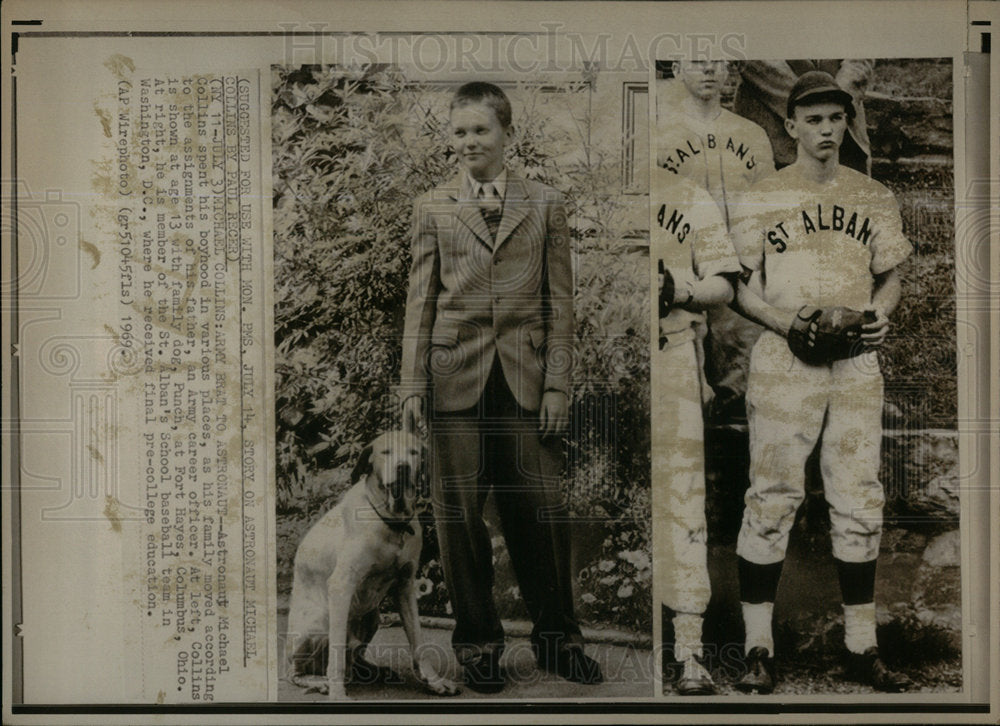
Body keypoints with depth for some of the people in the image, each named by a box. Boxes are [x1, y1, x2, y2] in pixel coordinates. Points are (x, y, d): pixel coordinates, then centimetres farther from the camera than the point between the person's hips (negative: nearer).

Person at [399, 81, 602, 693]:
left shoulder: (546, 205, 7)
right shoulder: (432, 208, 8)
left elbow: (560, 300, 5)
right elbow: (420, 300, 7)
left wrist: (558, 383, -1)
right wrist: (413, 383, 1)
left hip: (526, 377, 0)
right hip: (457, 378, 0)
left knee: (542, 511, 4)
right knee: (460, 515, 5)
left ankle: (557, 637, 21)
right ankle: (478, 642, 21)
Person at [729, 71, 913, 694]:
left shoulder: (876, 199, 14)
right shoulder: (761, 199, 5)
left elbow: (890, 275, 18)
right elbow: (743, 288, 4)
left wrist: (881, 313, -4)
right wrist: (783, 320, -14)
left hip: (857, 363, 3)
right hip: (784, 362, -3)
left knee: (860, 504, 4)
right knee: (772, 499, -4)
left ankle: (862, 648, 14)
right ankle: (759, 647, 5)